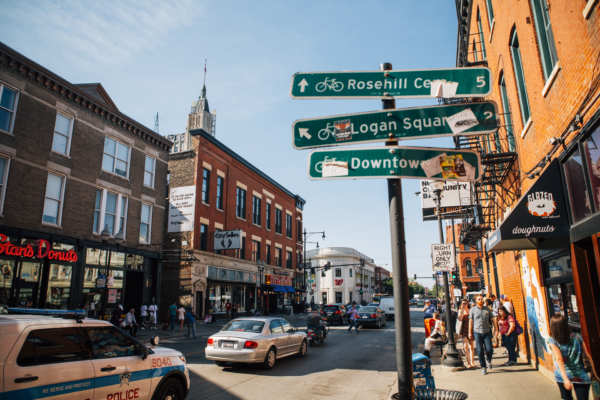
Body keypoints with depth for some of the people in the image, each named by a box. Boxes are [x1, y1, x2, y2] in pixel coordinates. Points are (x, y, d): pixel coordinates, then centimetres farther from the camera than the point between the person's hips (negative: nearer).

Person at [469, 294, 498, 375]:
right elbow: (471, 321, 6)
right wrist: (470, 332, 4)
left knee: (489, 349, -5)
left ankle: (488, 360, 28)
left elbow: (492, 319, 11)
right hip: (477, 332, -1)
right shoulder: (472, 310, 4)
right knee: (480, 351, 0)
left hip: (487, 332, 1)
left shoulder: (487, 309, 7)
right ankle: (483, 367, 12)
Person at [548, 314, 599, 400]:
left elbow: (559, 359, -22)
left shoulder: (552, 341, -10)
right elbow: (588, 356, 4)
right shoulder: (577, 337, -1)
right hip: (581, 377, 1)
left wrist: (565, 379, -27)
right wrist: (594, 373, 17)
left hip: (562, 376, -1)